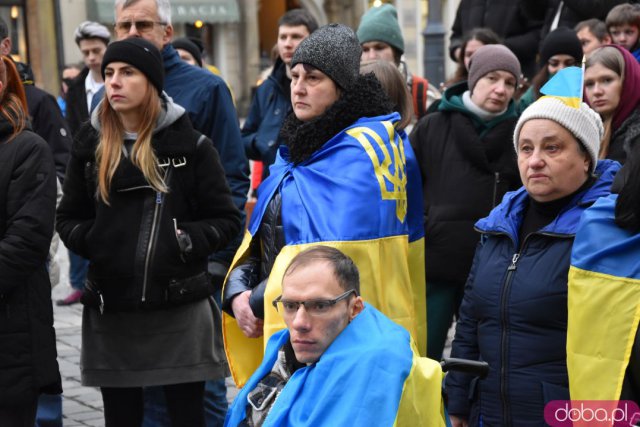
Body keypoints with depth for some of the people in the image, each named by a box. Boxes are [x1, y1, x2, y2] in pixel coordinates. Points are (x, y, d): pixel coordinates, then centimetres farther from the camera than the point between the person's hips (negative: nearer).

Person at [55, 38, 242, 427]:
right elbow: (69, 219, 12)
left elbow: (226, 220, -1)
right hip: (111, 310, 3)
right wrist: (91, 241, -8)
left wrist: (186, 242, -17)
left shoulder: (190, 144, -2)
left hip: (180, 308, -2)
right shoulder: (90, 146, 7)